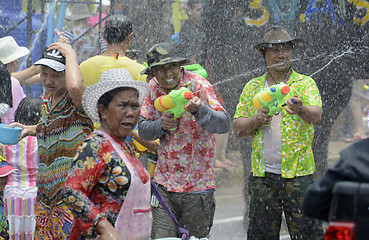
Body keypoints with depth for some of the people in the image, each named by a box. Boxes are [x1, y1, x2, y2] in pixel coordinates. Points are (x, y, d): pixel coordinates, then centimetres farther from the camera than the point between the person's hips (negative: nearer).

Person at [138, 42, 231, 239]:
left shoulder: (197, 85, -11)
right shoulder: (154, 88, 4)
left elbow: (224, 124, -20)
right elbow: (143, 128, 8)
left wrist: (199, 110, -38)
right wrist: (161, 125, -14)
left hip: (197, 185, -3)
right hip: (164, 183, 3)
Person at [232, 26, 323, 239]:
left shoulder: (305, 83, 3)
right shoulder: (253, 87, 12)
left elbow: (316, 115, -16)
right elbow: (237, 128, 9)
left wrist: (300, 110, -38)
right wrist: (256, 121, -12)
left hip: (298, 174, -3)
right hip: (262, 176, 3)